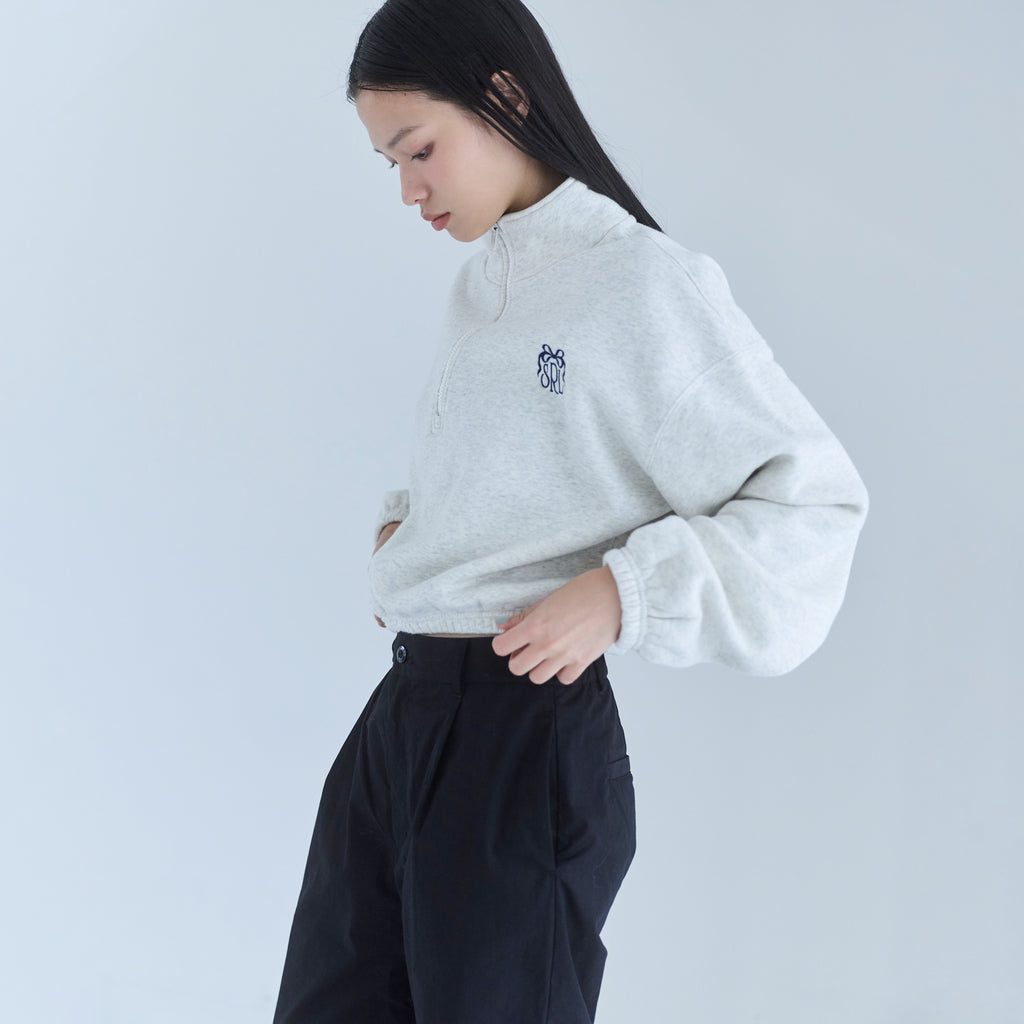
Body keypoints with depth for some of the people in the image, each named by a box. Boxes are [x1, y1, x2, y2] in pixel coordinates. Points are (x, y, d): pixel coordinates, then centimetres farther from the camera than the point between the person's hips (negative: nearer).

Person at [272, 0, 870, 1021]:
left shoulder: (645, 281, -12)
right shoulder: (479, 288, 13)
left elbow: (817, 498, -12)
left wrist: (618, 594, -19)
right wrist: (403, 522, 8)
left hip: (529, 735, -8)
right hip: (401, 709, 8)